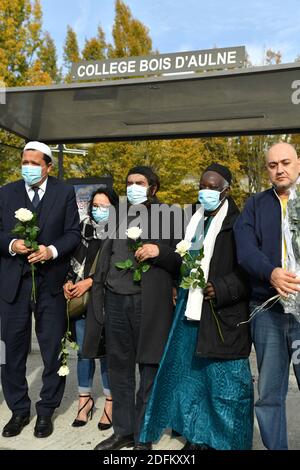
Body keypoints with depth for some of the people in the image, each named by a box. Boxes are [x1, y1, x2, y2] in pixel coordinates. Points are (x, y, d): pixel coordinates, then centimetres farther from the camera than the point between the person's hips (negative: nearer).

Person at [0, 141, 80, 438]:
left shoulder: (65, 193, 2)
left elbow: (73, 233, -1)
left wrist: (52, 250, -17)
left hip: (51, 281, -1)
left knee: (53, 349, 8)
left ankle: (46, 411, 27)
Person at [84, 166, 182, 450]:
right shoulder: (119, 217, 17)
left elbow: (181, 261, 0)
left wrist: (159, 252, -17)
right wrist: (90, 281, 11)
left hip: (149, 302, -4)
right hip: (115, 299, 5)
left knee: (149, 369, 3)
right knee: (119, 369, 11)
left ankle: (143, 437, 17)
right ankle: (122, 431, 26)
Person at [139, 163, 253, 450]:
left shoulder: (238, 224, -6)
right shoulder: (196, 222, 14)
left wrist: (221, 290, -19)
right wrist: (179, 287, 9)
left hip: (223, 315, -7)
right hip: (192, 309, 7)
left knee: (225, 380, 2)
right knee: (192, 374, 14)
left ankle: (226, 440, 20)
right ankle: (198, 437, 30)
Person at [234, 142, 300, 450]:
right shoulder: (255, 205, 11)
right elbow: (245, 248, -2)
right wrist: (271, 272, -21)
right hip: (267, 310, 1)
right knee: (269, 392, 10)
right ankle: (274, 446, 25)